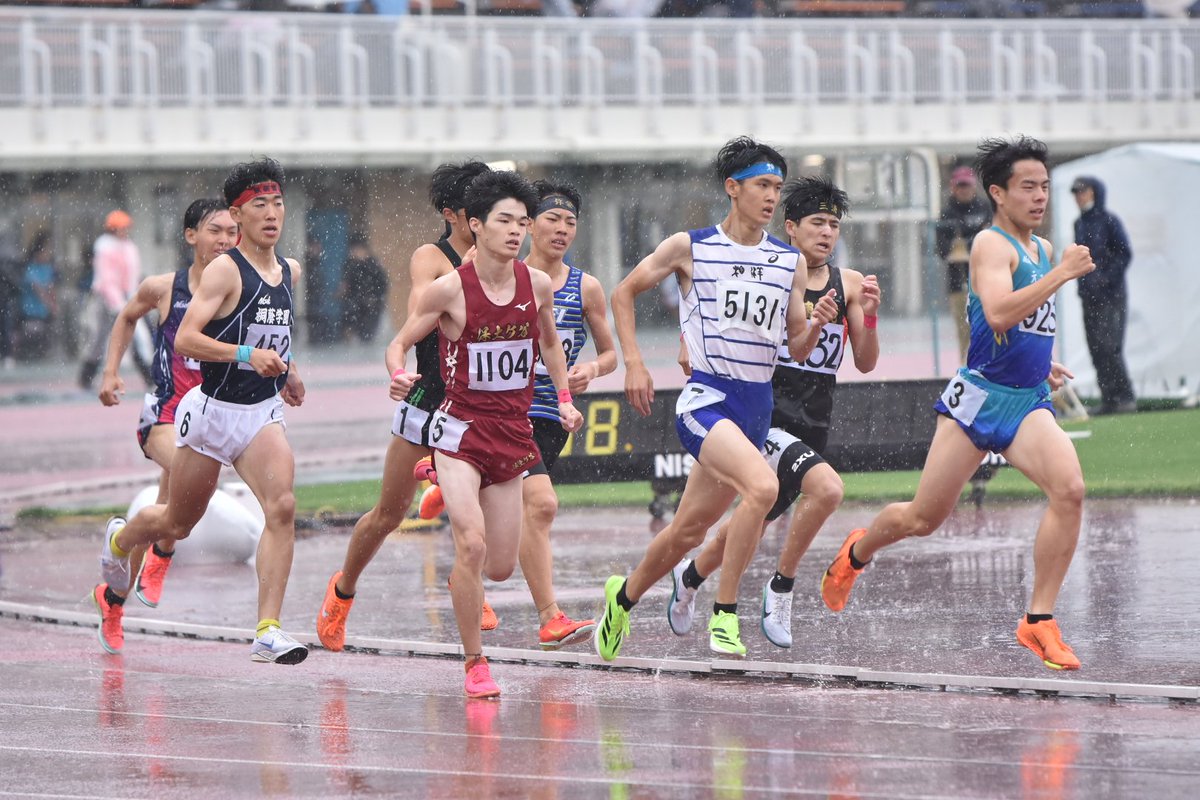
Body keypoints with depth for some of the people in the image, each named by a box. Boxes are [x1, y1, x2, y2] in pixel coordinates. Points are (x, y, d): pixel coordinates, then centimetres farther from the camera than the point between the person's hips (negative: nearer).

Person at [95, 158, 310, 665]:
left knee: (282, 506, -22)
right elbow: (185, 339, -25)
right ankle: (119, 539, 51)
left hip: (263, 413, 4)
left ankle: (268, 632, -24)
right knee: (177, 523, 15)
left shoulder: (289, 271, 7)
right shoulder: (224, 271, -15)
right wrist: (247, 354, -35)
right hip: (213, 410, -4)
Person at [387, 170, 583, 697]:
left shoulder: (537, 285, 1)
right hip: (461, 430, -5)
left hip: (512, 433, 5)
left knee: (500, 567, 7)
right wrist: (399, 375, -23)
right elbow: (399, 343, -2)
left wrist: (564, 400, 10)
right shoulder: (449, 290, -12)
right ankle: (475, 665, -9)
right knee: (472, 544, -23)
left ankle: (463, 580, 45)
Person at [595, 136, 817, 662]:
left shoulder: (789, 262, 9)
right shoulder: (689, 248, -1)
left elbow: (797, 347, 12)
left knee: (689, 530, 12)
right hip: (706, 398, -5)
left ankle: (624, 596, 38)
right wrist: (634, 363, 0)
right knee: (763, 485, -30)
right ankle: (724, 613, -20)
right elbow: (624, 293, 10)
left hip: (758, 405, 5)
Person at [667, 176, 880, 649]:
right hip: (767, 416, -6)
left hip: (812, 428, 6)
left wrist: (869, 315, -12)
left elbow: (865, 363, 7)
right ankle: (781, 587, -12)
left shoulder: (848, 285, 8)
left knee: (757, 521, 16)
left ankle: (690, 576, 42)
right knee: (827, 487, -29)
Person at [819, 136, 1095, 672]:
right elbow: (998, 312, -30)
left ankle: (1039, 621, -17)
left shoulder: (1043, 250, 15)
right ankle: (858, 552, 40)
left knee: (1069, 489, -23)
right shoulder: (991, 245, -10)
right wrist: (1061, 274, -29)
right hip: (979, 398, -6)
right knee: (924, 518, 5)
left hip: (1028, 405, 6)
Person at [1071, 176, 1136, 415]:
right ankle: (1108, 399, 5)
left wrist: (1106, 279, -13)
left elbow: (1125, 254, -7)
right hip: (1089, 296, 6)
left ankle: (1126, 397, -9)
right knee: (1095, 348, 2)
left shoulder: (1109, 221, -5)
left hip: (1112, 294, -6)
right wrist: (1082, 281, 5)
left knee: (1109, 346, -14)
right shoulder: (1079, 224, 13)